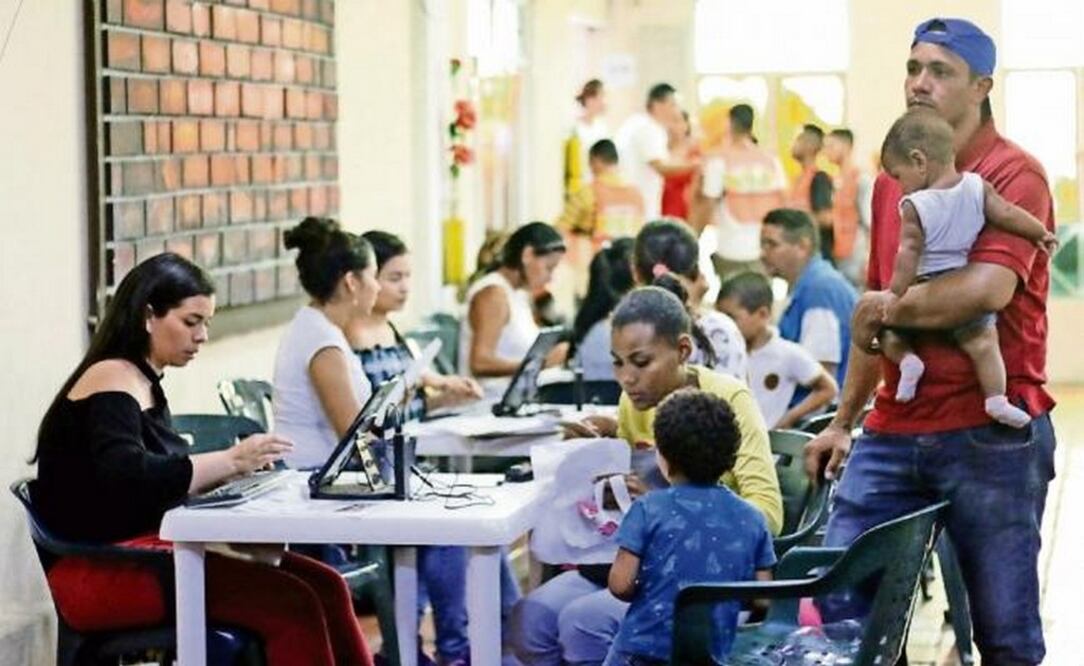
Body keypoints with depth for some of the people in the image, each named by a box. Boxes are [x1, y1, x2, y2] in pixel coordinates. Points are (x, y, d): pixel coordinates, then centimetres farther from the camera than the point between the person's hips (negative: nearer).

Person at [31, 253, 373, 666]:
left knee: (324, 586, -6)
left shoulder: (142, 383, 18)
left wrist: (228, 469, -5)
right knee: (292, 605, -23)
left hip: (143, 549, 9)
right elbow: (129, 480, -27)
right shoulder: (112, 381, -11)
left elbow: (163, 483, 11)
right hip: (103, 573, -9)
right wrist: (231, 461, -26)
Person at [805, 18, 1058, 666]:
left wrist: (892, 307, -9)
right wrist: (843, 421, 23)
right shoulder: (894, 179, 15)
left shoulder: (1014, 174, -7)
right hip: (895, 430, 7)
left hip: (991, 434, -6)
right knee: (842, 598, 2)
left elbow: (990, 288, -24)